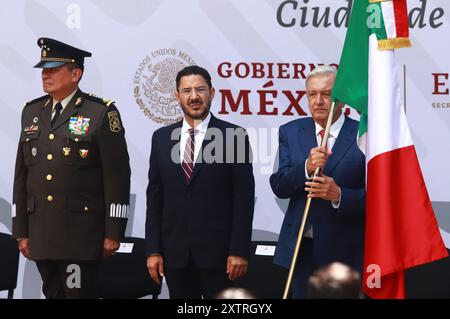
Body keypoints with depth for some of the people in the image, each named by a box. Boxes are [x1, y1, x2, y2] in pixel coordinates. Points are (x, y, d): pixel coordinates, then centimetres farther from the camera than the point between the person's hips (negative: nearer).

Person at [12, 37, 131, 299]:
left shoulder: (102, 113, -4)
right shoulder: (32, 112, 13)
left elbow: (117, 176, -6)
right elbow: (22, 174, 15)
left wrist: (113, 232, -9)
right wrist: (21, 230, 11)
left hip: (81, 235, -5)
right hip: (41, 234, 5)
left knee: (79, 293, -6)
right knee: (53, 293, 10)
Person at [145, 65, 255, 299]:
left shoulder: (233, 136, -2)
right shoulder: (162, 138, 9)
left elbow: (244, 198, -4)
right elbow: (155, 198, 9)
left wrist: (239, 250, -10)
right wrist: (153, 250, 3)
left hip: (217, 251, -3)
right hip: (175, 251, 3)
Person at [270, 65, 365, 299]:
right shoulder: (290, 132, 5)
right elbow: (279, 187, -3)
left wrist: (339, 195, -25)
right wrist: (307, 168, -20)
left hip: (345, 250, -3)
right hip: (301, 247, 3)